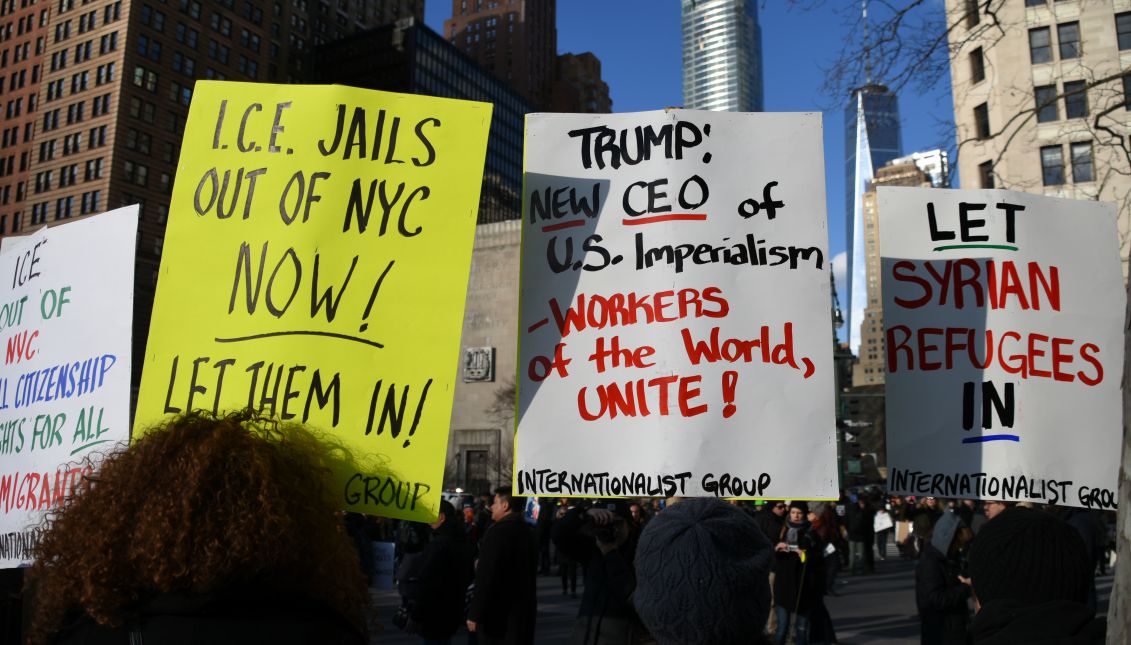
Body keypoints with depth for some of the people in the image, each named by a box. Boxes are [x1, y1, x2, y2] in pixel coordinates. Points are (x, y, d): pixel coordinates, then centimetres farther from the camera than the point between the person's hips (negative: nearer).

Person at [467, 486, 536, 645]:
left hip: (497, 613, -8)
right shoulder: (527, 531, 11)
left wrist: (474, 614, -17)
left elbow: (486, 576, -21)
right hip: (523, 612, 8)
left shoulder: (498, 531, -17)